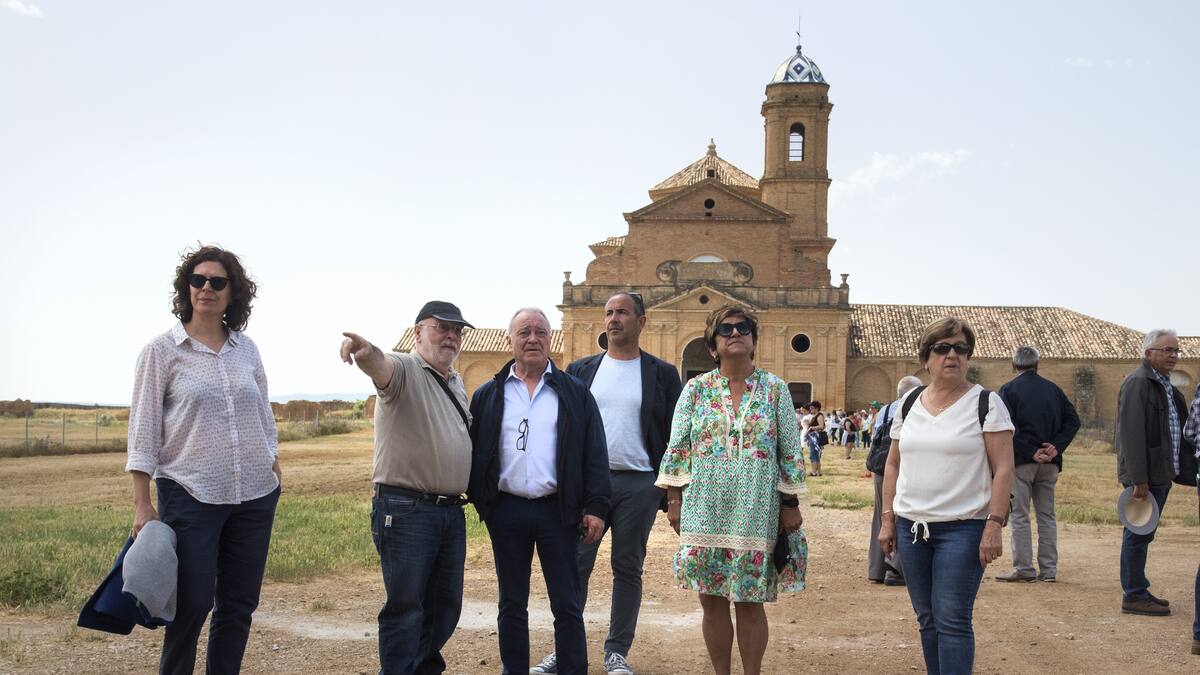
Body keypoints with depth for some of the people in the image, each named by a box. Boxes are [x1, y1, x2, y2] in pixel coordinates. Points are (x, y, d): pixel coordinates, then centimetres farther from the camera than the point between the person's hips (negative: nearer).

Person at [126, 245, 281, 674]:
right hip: (189, 495, -4)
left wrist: (274, 469, 12)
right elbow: (143, 429, -4)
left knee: (239, 606, 9)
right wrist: (142, 504, -7)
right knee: (192, 605, -2)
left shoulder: (246, 349, 8)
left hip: (255, 495, 4)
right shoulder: (162, 350, -2)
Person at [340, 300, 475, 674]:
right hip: (406, 509, -8)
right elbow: (380, 365, -33)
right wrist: (365, 351, -55)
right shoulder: (404, 370, -8)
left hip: (451, 510, 8)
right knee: (406, 605, -3)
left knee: (445, 604, 15)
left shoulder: (456, 383, 17)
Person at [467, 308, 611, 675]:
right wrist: (478, 499, -2)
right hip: (506, 511, 2)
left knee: (567, 605, 3)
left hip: (558, 510, -1)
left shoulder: (575, 393, 5)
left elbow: (595, 453, 1)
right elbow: (472, 451, 8)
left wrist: (596, 506, -6)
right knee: (512, 604, 12)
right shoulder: (488, 395, 7)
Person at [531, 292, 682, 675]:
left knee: (628, 569, 7)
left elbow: (673, 435, 4)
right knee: (575, 567, 2)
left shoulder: (662, 374, 5)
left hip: (638, 484, -1)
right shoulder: (580, 370, 9)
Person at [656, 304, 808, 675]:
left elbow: (791, 451, 5)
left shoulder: (775, 389, 3)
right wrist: (674, 499, -2)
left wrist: (790, 504, 1)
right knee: (712, 601, 6)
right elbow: (676, 447, 4)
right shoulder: (696, 388, 4)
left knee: (750, 602, 4)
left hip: (756, 514, -1)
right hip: (705, 511, 1)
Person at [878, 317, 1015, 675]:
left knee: (952, 620, -6)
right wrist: (887, 519, 10)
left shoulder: (986, 403, -5)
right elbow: (893, 464, 14)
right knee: (927, 618, 13)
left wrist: (994, 525, -16)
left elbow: (1003, 468, -9)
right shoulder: (909, 403, 10)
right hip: (912, 525, 5)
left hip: (962, 527, -5)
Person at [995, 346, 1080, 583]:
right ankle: (1049, 569, 13)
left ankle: (1024, 568, 0)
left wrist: (1031, 453, -13)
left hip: (1021, 461, -5)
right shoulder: (1054, 389, 11)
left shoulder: (1008, 390, -4)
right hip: (1050, 464, 5)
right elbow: (1073, 420, 5)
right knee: (1047, 516, 12)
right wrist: (1057, 446, -4)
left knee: (1019, 516, 1)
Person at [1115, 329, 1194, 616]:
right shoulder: (1137, 383, -14)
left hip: (1161, 474, 9)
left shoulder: (1165, 385, 17)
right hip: (1145, 476, -9)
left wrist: (1172, 472, 14)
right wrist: (1139, 479, -23)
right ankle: (1134, 596, 3)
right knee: (1138, 535, -3)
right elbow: (1132, 433, -20)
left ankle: (1139, 592, 22)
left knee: (1142, 535, 14)